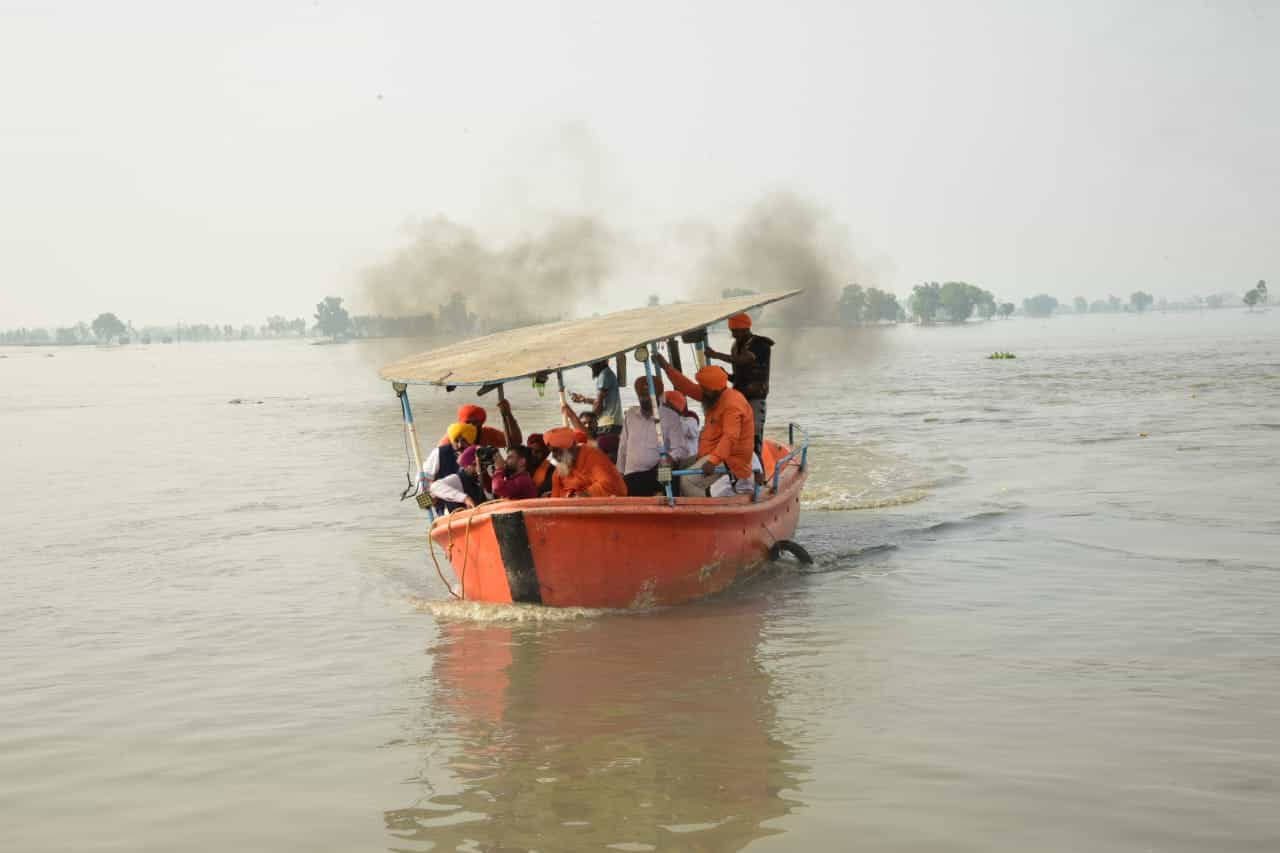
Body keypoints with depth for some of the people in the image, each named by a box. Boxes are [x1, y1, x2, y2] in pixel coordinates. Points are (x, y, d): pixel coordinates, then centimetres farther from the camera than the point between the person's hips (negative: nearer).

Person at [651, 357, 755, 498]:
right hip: (714, 454, 10)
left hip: (728, 460, -10)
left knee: (686, 482, -20)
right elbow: (688, 388, 11)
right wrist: (667, 368, 5)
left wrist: (713, 460, -43)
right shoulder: (715, 397, 8)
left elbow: (730, 437, -33)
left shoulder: (733, 404, -22)